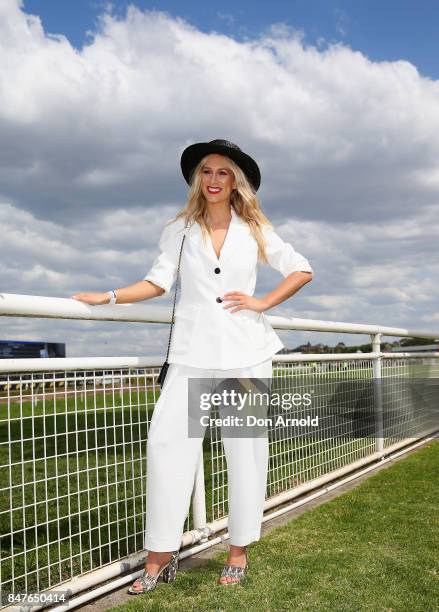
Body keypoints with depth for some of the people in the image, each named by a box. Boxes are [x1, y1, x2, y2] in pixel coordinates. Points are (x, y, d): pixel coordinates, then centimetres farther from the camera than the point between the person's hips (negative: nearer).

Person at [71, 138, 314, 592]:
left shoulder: (254, 230, 7)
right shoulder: (180, 229, 8)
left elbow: (301, 270, 12)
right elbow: (158, 280, 1)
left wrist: (262, 303, 1)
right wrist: (107, 297, -11)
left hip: (245, 350, 0)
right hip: (193, 351, 0)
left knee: (245, 447, 4)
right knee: (167, 440, -8)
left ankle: (239, 550, 18)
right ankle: (160, 554, 3)